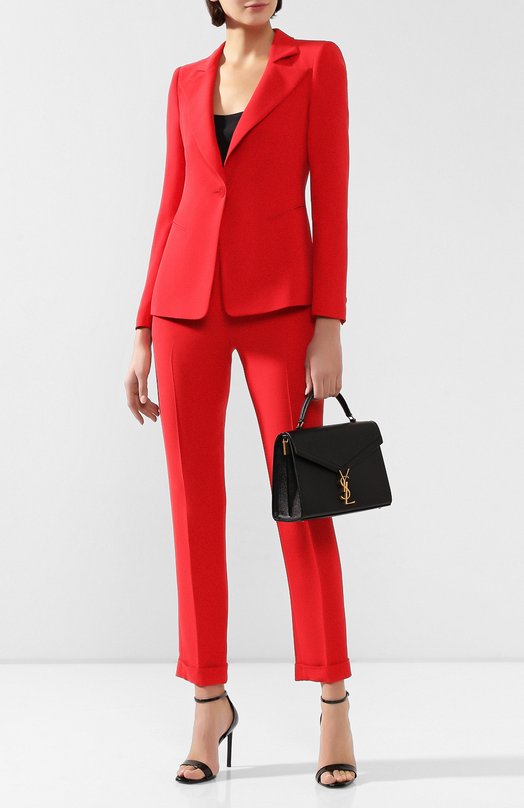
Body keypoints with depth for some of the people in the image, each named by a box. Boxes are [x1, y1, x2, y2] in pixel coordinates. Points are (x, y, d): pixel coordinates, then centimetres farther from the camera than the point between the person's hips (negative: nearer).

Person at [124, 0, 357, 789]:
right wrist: (144, 334, 8)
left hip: (278, 303, -3)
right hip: (189, 304, 4)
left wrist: (330, 326, -11)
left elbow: (331, 198, -3)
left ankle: (334, 708, 7)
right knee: (195, 506, 2)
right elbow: (173, 210, 13)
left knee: (301, 502, -4)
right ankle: (210, 701, 14)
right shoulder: (187, 82, 15)